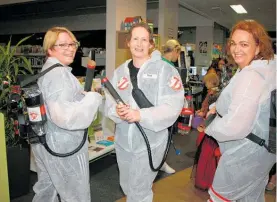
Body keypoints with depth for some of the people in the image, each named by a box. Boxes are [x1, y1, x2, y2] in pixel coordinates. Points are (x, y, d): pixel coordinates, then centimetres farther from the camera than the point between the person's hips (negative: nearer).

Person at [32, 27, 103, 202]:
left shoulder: (47, 69, 12)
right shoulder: (59, 74, -23)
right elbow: (65, 116, -34)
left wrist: (84, 95, 12)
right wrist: (93, 98, -22)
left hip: (45, 141, 10)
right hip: (63, 146, -10)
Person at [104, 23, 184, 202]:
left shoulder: (165, 70, -11)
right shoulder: (120, 71, 6)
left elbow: (172, 108, -19)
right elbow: (109, 102, 2)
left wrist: (141, 115, -30)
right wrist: (117, 111, -21)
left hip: (150, 142, -5)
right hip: (123, 141, 6)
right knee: (127, 187, 24)